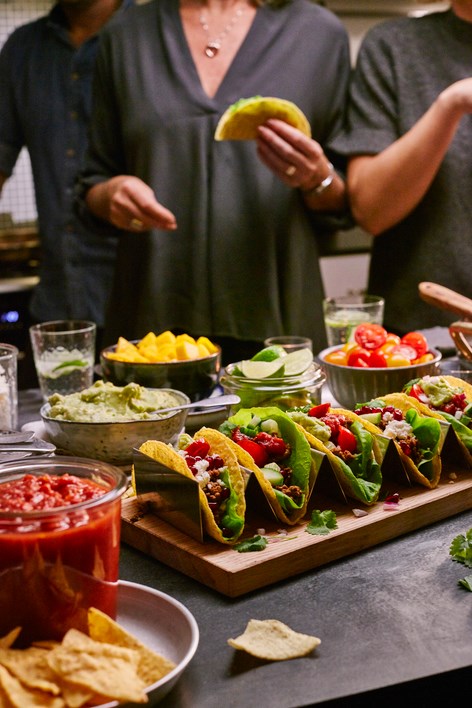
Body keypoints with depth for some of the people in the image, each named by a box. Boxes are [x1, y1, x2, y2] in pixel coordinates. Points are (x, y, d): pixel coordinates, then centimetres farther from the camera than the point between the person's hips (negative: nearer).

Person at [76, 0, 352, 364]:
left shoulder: (321, 32, 4)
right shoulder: (125, 38, 8)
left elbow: (342, 207, 7)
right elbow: (91, 189, 12)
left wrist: (318, 180, -14)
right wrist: (110, 195, -9)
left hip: (277, 320, -1)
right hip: (152, 319, 1)